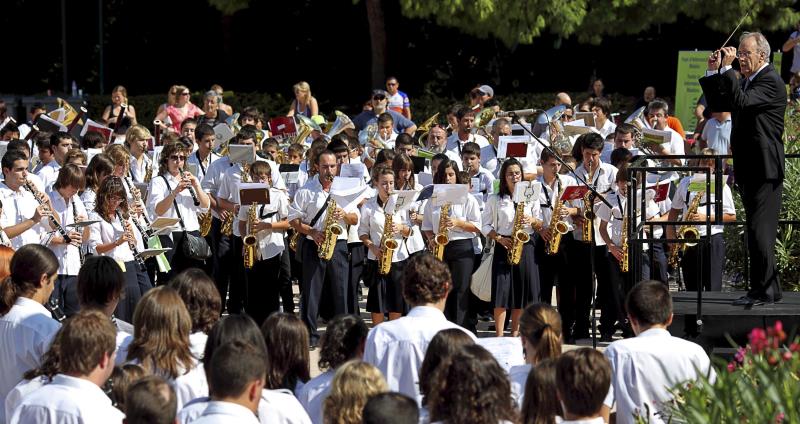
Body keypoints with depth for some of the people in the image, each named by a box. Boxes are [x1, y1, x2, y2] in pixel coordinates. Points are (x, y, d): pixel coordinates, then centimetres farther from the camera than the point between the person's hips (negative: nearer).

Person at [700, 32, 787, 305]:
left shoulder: (771, 81, -12)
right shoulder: (747, 81, 17)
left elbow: (742, 102, -27)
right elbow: (718, 104, 18)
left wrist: (727, 68, -24)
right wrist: (714, 72, 7)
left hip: (764, 170, -10)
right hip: (749, 169, 10)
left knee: (760, 231, -10)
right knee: (759, 231, 13)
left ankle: (762, 291, -8)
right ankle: (770, 289, 19)